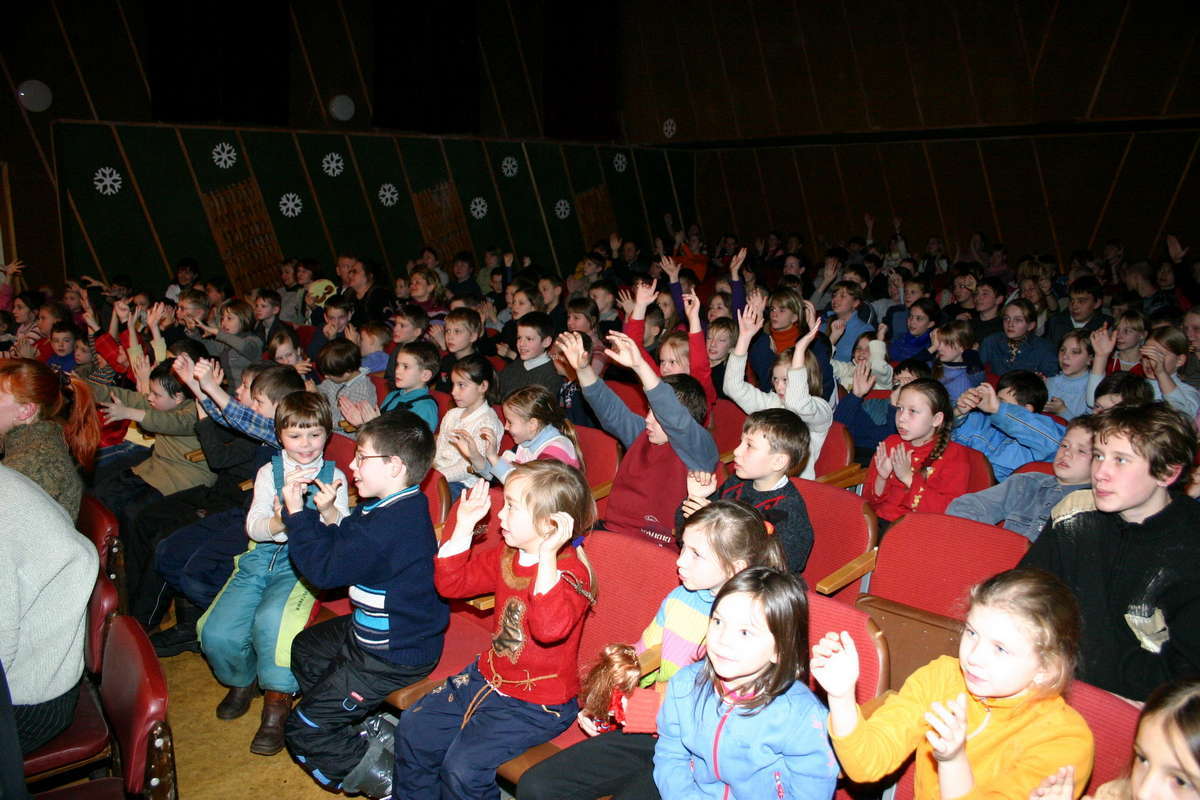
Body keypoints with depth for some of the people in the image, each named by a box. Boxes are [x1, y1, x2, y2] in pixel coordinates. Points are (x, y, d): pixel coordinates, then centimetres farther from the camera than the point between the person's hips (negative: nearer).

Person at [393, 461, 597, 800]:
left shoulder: (571, 572, -24)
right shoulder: (506, 554, 1)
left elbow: (550, 629, -43)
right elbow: (450, 582, 9)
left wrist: (547, 556, -45)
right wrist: (464, 526, -3)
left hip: (538, 702, -8)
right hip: (490, 676, 8)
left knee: (463, 767, -18)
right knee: (413, 728, 9)